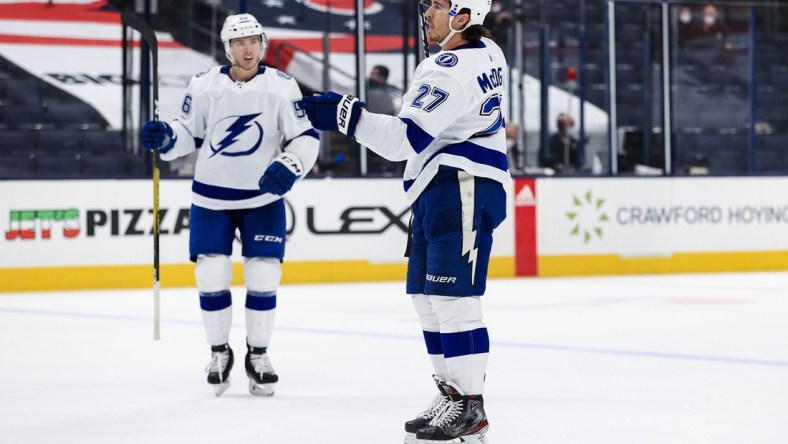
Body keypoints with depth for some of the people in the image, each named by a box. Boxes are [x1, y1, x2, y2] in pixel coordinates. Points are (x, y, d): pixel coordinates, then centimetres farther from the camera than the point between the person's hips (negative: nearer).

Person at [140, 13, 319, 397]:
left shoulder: (282, 88, -8)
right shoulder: (203, 85, -4)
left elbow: (305, 138, -6)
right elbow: (189, 134, 6)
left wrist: (289, 165, -24)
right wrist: (165, 138, -14)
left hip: (264, 197, -1)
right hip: (211, 198, 1)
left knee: (263, 277, -2)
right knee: (211, 277, -2)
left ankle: (257, 355, 15)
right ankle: (219, 352, 18)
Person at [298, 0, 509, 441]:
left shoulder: (451, 74, -21)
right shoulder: (488, 52, 11)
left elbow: (405, 139, -26)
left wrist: (347, 114, -27)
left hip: (462, 193, -11)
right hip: (439, 191, 11)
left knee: (452, 298, -12)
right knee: (428, 296, 13)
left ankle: (470, 409, -10)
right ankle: (453, 393, 17)